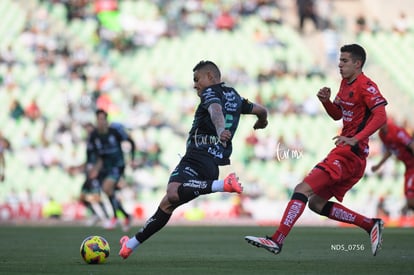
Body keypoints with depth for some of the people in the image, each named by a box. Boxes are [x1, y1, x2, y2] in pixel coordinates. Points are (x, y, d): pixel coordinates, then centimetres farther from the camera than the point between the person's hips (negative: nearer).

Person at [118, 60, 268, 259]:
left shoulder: (211, 92, 3)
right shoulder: (234, 97, 26)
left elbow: (216, 110, -20)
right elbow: (262, 110, 38)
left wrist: (220, 129, -41)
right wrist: (261, 123, 62)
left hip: (198, 156, -9)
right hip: (215, 163, 9)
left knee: (173, 193, -38)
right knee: (167, 204, 13)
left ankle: (222, 185, -45)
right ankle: (131, 245, 16)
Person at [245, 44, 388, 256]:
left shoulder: (366, 86, -11)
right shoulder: (346, 83, 18)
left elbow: (381, 116, -23)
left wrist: (355, 139, -33)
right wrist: (326, 101, 5)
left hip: (350, 153, -10)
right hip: (345, 152, 10)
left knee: (303, 189, -18)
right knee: (317, 203, 11)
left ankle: (277, 241, -23)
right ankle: (371, 225, 15)